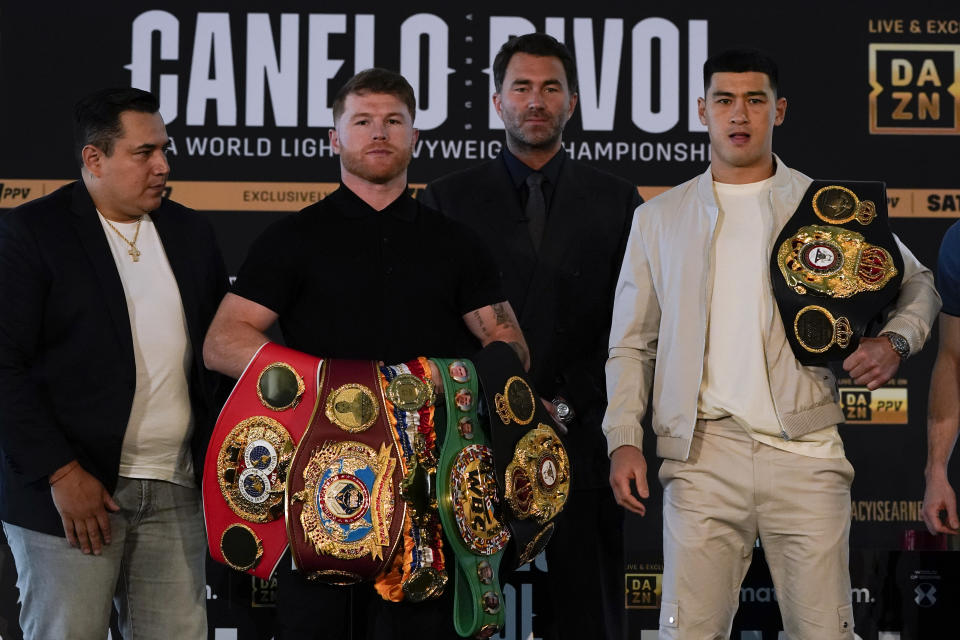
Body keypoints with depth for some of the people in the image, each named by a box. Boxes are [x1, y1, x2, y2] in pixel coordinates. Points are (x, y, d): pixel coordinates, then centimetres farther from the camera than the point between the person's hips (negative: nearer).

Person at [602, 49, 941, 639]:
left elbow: (917, 282, 20)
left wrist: (895, 341, -1)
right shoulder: (659, 219, 14)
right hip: (703, 453, 1)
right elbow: (631, 344, 15)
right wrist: (624, 440, 3)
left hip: (807, 452, 0)